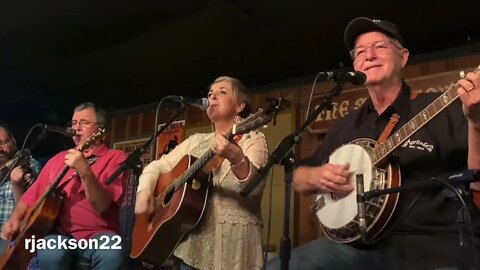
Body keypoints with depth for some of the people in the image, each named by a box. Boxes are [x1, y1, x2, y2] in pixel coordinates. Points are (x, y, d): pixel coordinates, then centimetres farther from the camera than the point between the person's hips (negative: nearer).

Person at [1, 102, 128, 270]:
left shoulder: (115, 158, 0)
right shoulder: (58, 159, 16)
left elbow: (102, 206, -14)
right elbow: (33, 195, 20)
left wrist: (84, 171, -27)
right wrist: (15, 218, 1)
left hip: (98, 235, -3)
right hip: (60, 233, 3)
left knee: (111, 253, -37)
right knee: (51, 255, -32)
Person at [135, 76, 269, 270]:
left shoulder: (253, 139, -3)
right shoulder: (196, 141, 13)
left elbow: (253, 187, -20)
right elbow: (158, 166, 16)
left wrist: (236, 159, -39)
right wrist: (144, 192, -3)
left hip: (233, 244, -4)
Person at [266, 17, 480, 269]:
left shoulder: (442, 109, 0)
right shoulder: (346, 125, 15)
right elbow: (298, 177, 20)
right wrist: (315, 177, -4)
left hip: (434, 245, -3)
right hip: (360, 245, 4)